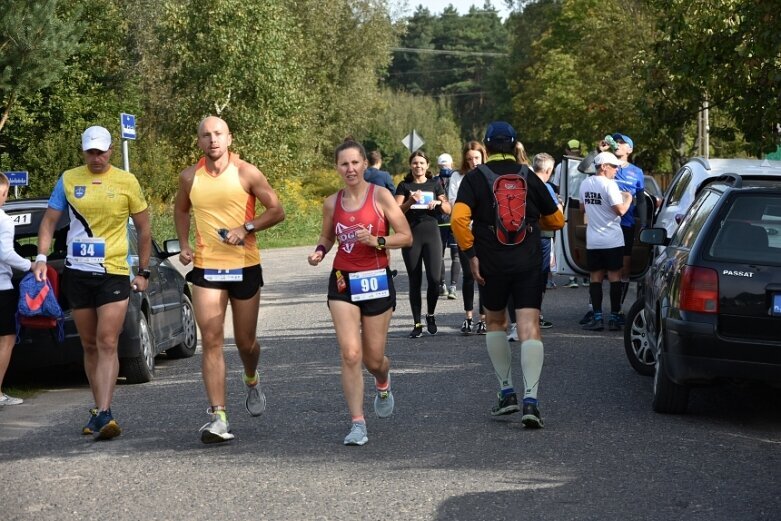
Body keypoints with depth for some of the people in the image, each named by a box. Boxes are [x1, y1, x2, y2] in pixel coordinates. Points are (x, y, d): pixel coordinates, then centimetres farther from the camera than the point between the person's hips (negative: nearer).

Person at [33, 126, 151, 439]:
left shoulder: (126, 182, 0)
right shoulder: (69, 180, 6)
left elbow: (144, 228, 7)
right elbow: (49, 221, 10)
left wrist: (143, 272, 4)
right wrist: (41, 257, -6)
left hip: (114, 273, -3)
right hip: (77, 273, 3)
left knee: (107, 344, -12)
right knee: (90, 346, 10)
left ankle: (104, 414, -19)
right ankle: (99, 409, 19)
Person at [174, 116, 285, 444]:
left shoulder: (246, 173, -5)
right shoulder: (190, 177, 2)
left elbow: (276, 211, -2)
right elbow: (181, 211, 21)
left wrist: (246, 229, -16)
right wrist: (184, 244, 7)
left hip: (245, 266, -1)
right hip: (206, 268, 1)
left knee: (245, 341, 11)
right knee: (211, 341, -10)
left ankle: (252, 381, 46)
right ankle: (218, 417, -13)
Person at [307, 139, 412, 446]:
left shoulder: (380, 196, -6)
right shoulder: (332, 203, 4)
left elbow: (406, 237, -4)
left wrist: (377, 241, -20)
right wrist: (319, 252, 0)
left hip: (376, 281, -2)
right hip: (343, 283, 2)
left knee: (373, 359, 7)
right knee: (350, 355, -11)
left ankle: (383, 384, 45)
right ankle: (357, 424, -8)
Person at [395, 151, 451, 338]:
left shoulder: (434, 185, 12)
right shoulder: (404, 186, 7)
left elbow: (448, 210, 11)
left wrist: (438, 203, -9)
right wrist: (410, 201, -20)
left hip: (431, 233, 1)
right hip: (411, 235, -1)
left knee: (434, 279, -10)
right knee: (415, 281, 0)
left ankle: (430, 315, 14)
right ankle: (417, 324, 6)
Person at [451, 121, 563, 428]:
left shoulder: (475, 179, -1)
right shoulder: (529, 178, 6)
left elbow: (459, 218, -17)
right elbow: (556, 221, 13)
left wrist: (471, 253, -8)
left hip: (492, 265, 0)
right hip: (528, 264, 1)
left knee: (495, 324, 20)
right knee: (529, 329, -5)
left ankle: (506, 392, 19)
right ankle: (530, 400, -19)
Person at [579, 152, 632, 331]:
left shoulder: (585, 184, 8)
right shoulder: (609, 185, -14)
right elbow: (620, 210, -18)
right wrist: (628, 199, -1)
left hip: (592, 241, 5)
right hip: (612, 240, -5)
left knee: (596, 278, 6)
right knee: (614, 278, 1)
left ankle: (597, 318, 0)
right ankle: (614, 318, 0)